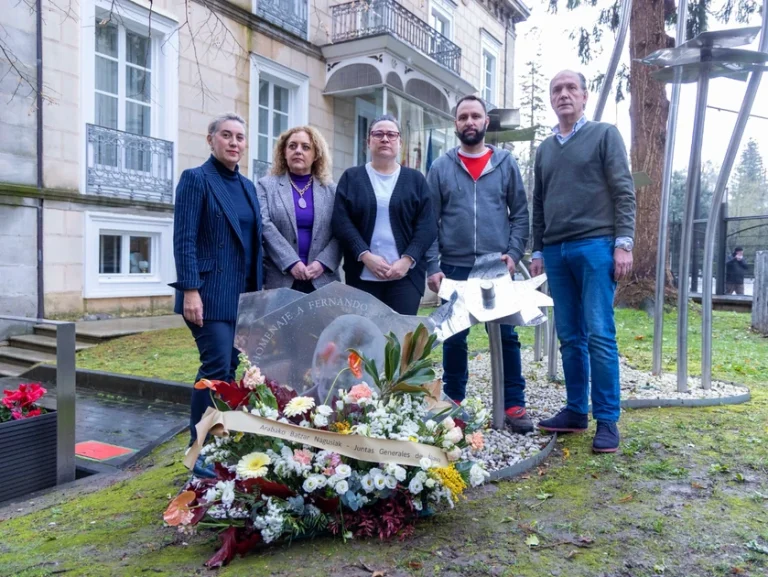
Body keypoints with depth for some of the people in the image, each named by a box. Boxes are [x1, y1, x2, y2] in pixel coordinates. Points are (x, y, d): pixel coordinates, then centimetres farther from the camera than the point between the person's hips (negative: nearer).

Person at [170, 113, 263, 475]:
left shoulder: (247, 186, 16)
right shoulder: (196, 179, -4)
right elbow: (184, 239, -11)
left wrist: (257, 290, 12)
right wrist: (190, 290, -18)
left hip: (242, 294, 7)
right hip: (211, 293, -7)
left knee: (230, 368, 10)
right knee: (216, 368, -8)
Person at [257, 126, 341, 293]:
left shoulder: (331, 190, 11)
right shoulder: (266, 185, 7)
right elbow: (265, 226, -6)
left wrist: (322, 263, -12)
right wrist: (291, 262, -16)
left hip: (323, 280, 2)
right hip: (280, 279, -1)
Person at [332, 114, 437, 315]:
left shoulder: (415, 179, 10)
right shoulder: (351, 177, 9)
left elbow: (426, 225, 2)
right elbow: (341, 221, -1)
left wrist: (407, 259, -12)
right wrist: (365, 256, -13)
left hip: (406, 275, 0)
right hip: (362, 275, 0)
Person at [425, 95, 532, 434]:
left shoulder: (506, 163, 6)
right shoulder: (441, 167, 5)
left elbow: (521, 213, 6)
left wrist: (514, 254, -6)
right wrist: (432, 267, -5)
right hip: (454, 268, 1)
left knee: (506, 337, 3)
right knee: (453, 339, 9)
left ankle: (514, 405, 13)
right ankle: (453, 403, 22)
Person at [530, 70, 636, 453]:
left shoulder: (605, 135, 6)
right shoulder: (545, 148, 19)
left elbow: (624, 192, -1)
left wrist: (623, 243, -10)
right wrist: (537, 251, 15)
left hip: (595, 246, -5)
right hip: (556, 251, 5)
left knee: (599, 335, -7)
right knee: (570, 338, 7)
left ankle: (607, 420, 1)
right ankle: (576, 411, 15)